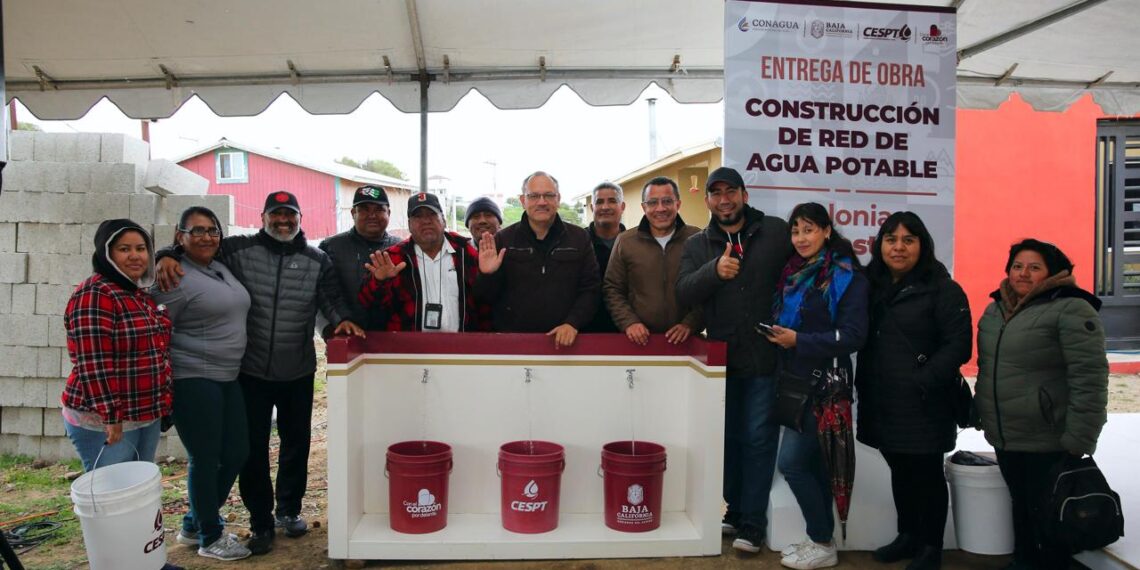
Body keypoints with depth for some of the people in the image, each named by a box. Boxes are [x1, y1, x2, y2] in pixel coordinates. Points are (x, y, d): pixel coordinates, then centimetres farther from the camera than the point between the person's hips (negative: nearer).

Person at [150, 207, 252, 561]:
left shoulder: (222, 269, 12)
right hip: (193, 381, -8)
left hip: (227, 378, 9)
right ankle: (211, 538, 22)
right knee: (206, 459, 3)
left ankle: (193, 525, 32)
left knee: (236, 453, 13)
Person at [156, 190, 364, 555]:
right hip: (250, 371, -2)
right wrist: (169, 256, -18)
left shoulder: (317, 261, 3)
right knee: (253, 448, 6)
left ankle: (289, 510, 36)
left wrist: (341, 319, -21)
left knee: (296, 443, 15)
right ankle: (261, 521, 22)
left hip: (298, 372, 2)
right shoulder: (238, 250, -1)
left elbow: (331, 297, -1)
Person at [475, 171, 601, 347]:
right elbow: (486, 298, 2)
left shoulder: (579, 238, 3)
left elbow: (590, 289, 0)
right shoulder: (503, 240, 0)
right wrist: (488, 275, -18)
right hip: (512, 339, 0)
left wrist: (573, 323, -13)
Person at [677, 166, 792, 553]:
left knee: (758, 438, 3)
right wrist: (714, 271, -25)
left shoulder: (776, 231, -1)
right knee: (730, 436, 15)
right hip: (722, 358, 3)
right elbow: (683, 294, -7)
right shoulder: (697, 245, 5)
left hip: (766, 356, -3)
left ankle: (752, 521, 14)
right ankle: (736, 508, 31)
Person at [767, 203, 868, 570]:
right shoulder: (792, 272, 11)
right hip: (795, 381, 7)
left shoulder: (847, 276, -10)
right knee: (813, 463, 13)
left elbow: (853, 335, -16)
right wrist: (778, 337, 0)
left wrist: (798, 340, -19)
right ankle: (820, 540, 24)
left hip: (824, 383, -7)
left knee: (791, 462, -9)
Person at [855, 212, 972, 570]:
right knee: (900, 472, 18)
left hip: (924, 406, -5)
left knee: (928, 474, 7)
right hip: (882, 404, 6)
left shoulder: (942, 289, -9)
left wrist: (922, 383, -19)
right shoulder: (872, 286, 9)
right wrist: (863, 386, 3)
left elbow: (958, 345, -14)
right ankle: (908, 536, 33)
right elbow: (862, 342, 15)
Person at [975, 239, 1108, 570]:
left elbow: (1089, 380, -19)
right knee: (1020, 507, 21)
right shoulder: (995, 310, 9)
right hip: (1005, 438, 7)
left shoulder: (1071, 310, -14)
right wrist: (982, 414, 18)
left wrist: (1078, 443, -21)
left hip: (1049, 443, -7)